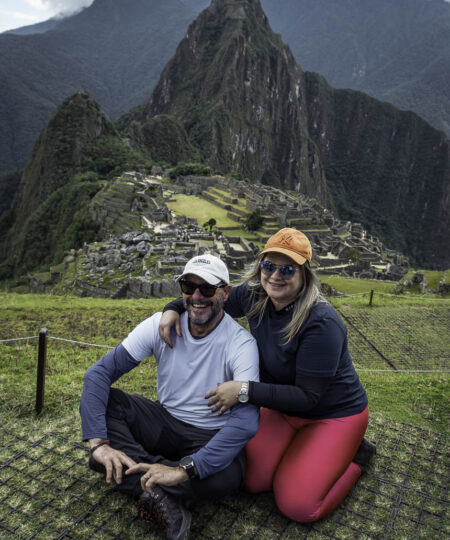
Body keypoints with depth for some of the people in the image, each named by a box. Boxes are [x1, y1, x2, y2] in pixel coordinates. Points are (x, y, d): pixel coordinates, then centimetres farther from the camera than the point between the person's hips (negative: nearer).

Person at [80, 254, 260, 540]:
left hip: (212, 437, -3)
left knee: (225, 476, -37)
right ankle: (165, 498, -26)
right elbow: (99, 372, -15)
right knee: (99, 400, -20)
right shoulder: (162, 324, -10)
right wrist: (98, 442, -29)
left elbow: (247, 420, -33)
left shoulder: (241, 343, -21)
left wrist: (184, 470, -39)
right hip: (165, 421, 4)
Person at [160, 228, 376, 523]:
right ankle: (303, 443, 21)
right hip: (284, 407, 6)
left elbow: (306, 396, -28)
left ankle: (355, 451, 12)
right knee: (253, 480, -3)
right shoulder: (254, 296, -14)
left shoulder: (321, 323, -32)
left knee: (297, 506, -11)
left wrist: (245, 390, -32)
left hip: (334, 414, -5)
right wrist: (173, 308, -16)